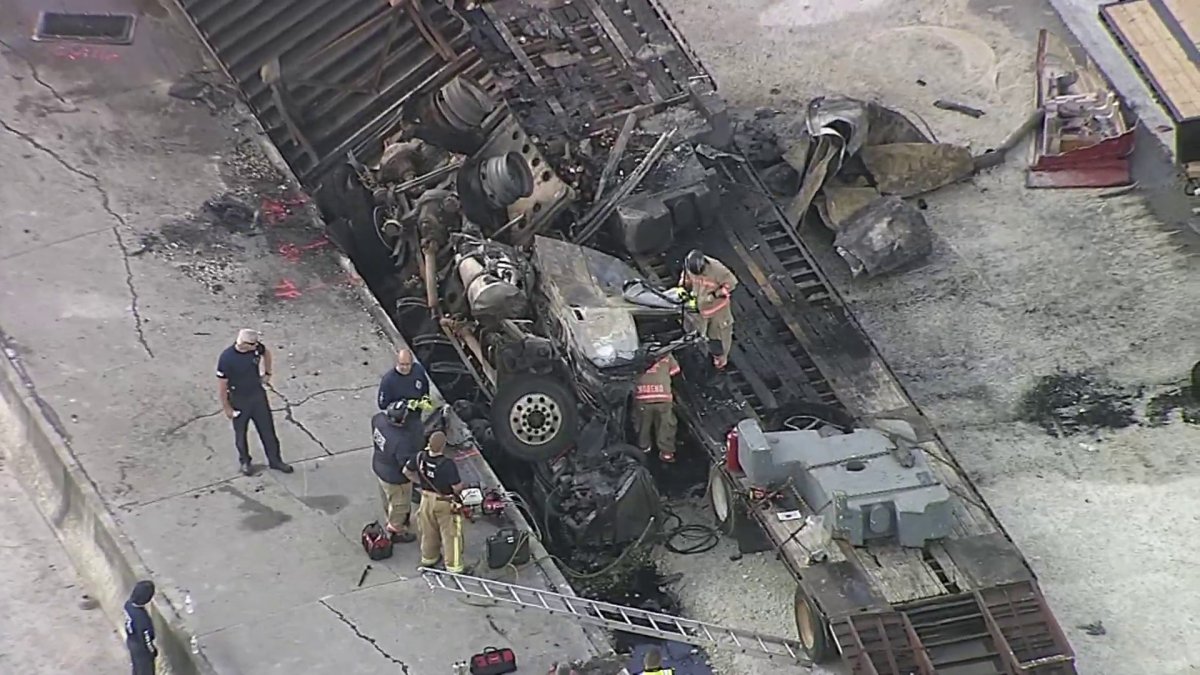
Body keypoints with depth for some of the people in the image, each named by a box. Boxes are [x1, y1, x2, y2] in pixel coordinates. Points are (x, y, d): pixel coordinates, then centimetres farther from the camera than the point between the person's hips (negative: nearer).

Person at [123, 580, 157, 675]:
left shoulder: (129, 604, -17)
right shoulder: (141, 616, -41)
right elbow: (145, 637, -27)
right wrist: (153, 649, -9)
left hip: (131, 641, 7)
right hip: (141, 646, -7)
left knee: (137, 666, 31)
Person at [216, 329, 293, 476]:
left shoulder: (256, 348, -16)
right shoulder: (226, 358, -31)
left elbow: (266, 353, 11)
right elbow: (221, 385, -21)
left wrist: (267, 373, 11)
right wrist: (227, 408, -14)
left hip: (258, 396, 4)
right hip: (239, 401, -4)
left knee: (267, 429, 15)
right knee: (241, 433, 17)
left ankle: (274, 460, 32)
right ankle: (245, 462, 39)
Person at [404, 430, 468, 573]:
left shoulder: (420, 457, -16)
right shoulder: (447, 464, -34)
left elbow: (407, 471, 1)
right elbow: (457, 487, -30)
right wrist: (461, 486, -6)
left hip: (427, 498, 6)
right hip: (445, 502, -5)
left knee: (429, 531, 26)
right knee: (450, 534, 12)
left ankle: (428, 558, 46)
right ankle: (453, 566, 23)